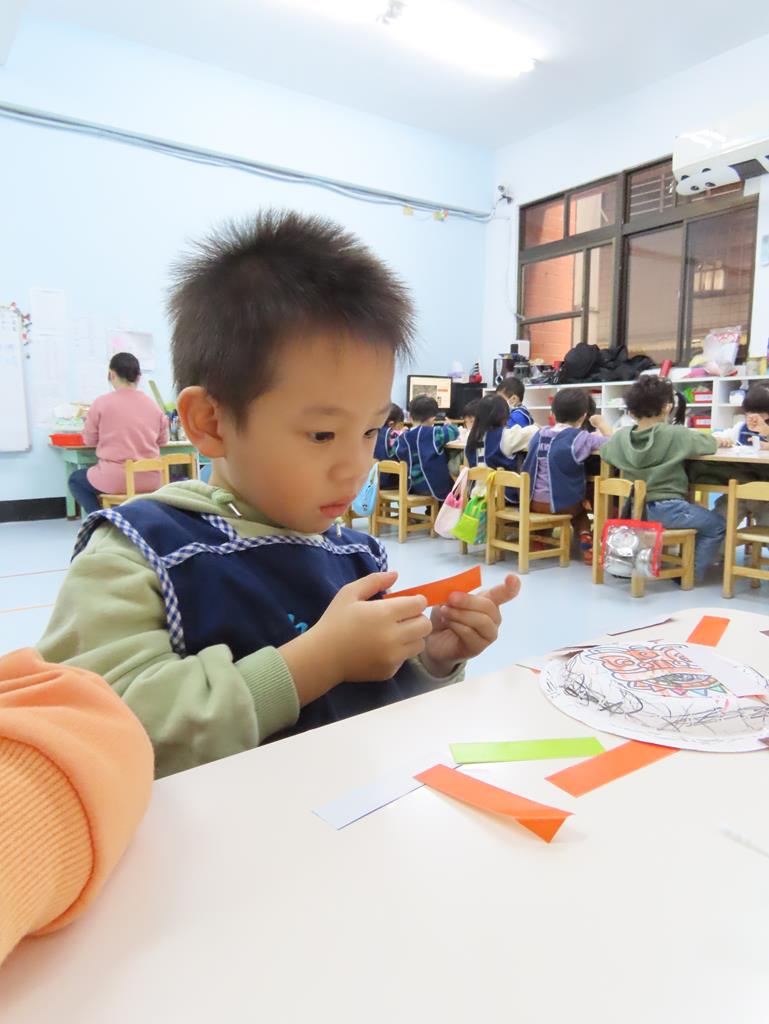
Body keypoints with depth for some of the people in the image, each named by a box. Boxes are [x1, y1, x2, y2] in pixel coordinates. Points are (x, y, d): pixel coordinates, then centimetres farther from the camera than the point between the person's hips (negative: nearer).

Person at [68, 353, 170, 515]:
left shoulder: (102, 402, -6)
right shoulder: (153, 404, 3)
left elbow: (89, 439, 6)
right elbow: (163, 440, 15)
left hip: (115, 480, -4)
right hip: (151, 480, 4)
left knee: (75, 479, 25)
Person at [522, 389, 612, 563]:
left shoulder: (540, 434, 0)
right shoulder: (581, 438, -15)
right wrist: (601, 423, 6)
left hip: (534, 502, 4)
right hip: (563, 504, -4)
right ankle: (586, 543, 9)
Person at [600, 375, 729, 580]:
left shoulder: (621, 436, -1)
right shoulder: (676, 434, -11)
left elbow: (604, 450, 18)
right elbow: (710, 444, 0)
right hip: (667, 510, -6)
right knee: (718, 525, 15)